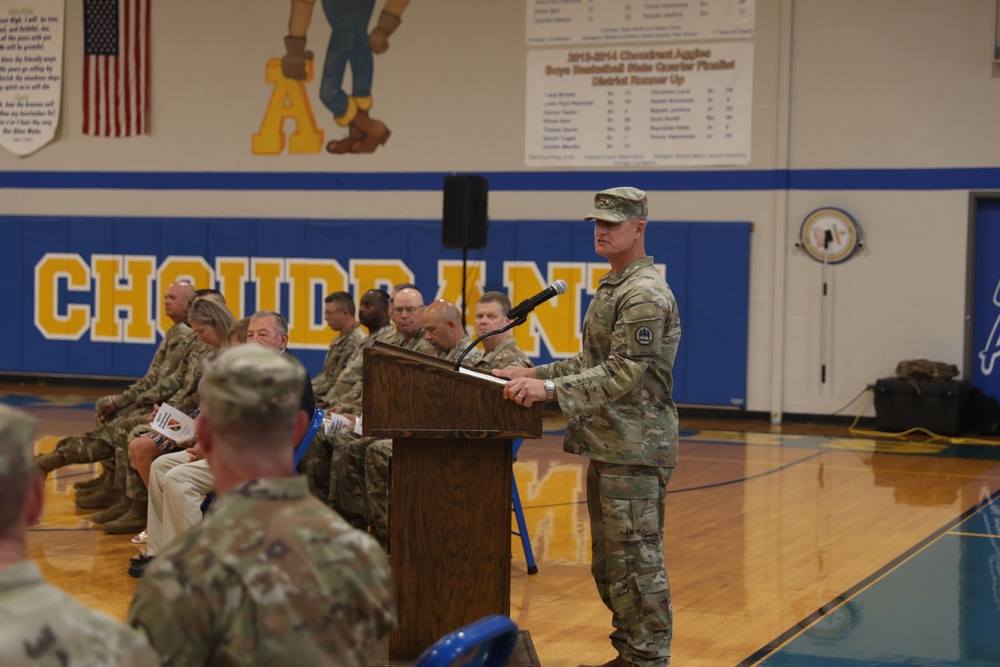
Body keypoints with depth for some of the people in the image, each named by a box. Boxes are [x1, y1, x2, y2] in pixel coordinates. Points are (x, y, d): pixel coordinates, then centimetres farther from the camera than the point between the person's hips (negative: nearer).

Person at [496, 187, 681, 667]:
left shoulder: (646, 295, -15)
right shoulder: (610, 288, 17)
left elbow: (623, 374, -23)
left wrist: (550, 389, -27)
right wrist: (533, 373, 13)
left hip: (635, 450, -10)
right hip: (606, 447, 11)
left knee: (637, 559, -6)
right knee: (609, 560, 16)